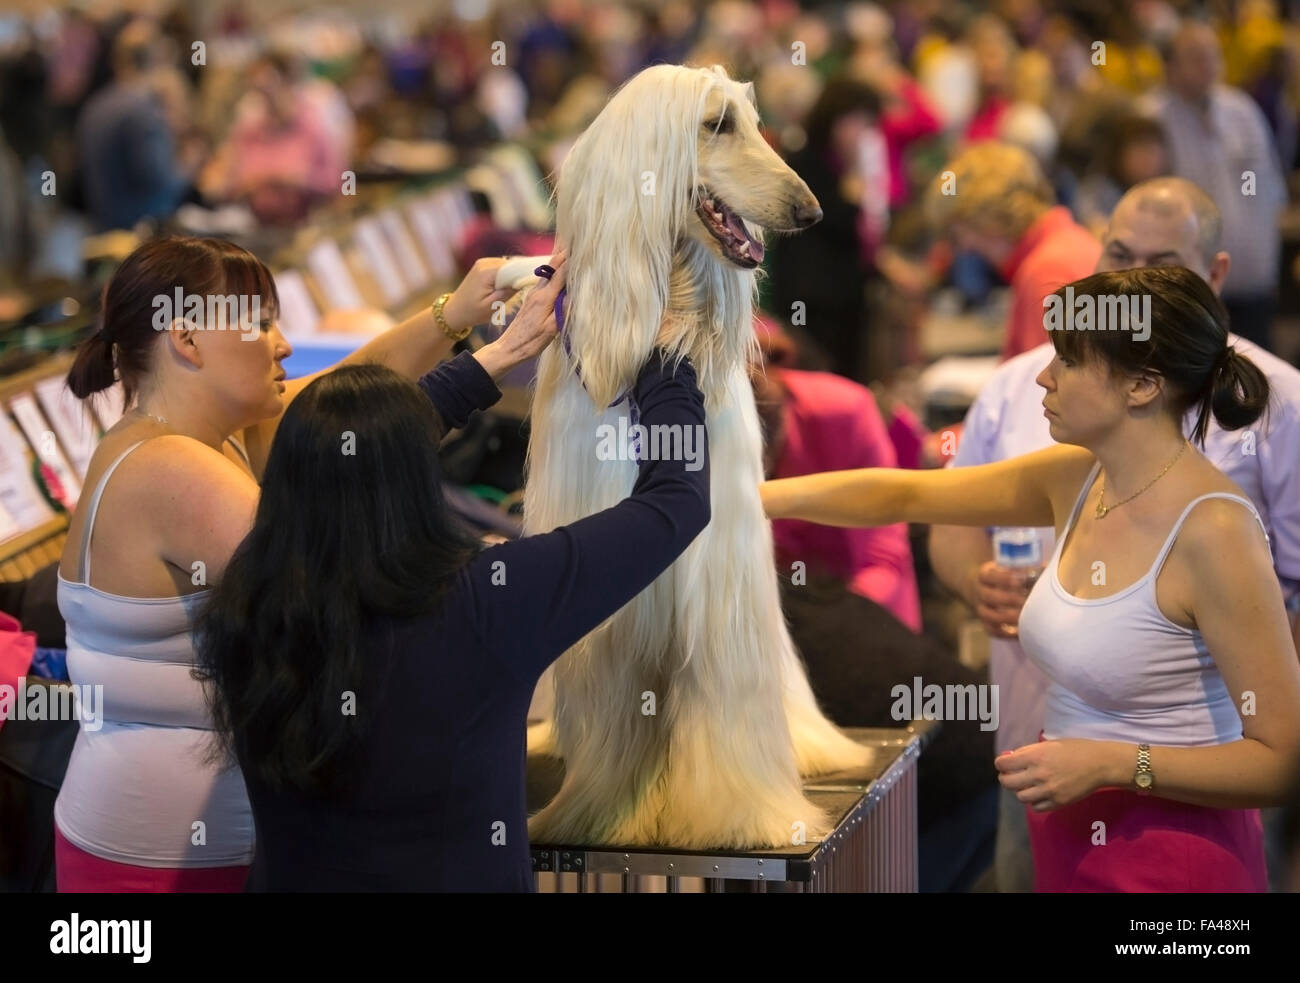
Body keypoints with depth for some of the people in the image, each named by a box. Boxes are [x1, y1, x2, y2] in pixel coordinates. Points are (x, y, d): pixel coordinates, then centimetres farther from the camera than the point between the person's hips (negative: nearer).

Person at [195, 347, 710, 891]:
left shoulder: (241, 612, -17)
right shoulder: (481, 609, -28)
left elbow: (337, 477, 2)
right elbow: (676, 500, -16)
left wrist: (485, 366, 11)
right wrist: (667, 381, 1)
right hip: (465, 875, -3)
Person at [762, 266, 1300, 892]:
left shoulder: (1214, 532, -22)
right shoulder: (1077, 478, 0)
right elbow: (904, 495, 11)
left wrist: (1113, 763, -25)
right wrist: (753, 499, 5)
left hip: (1170, 862, -7)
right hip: (1070, 850, 7)